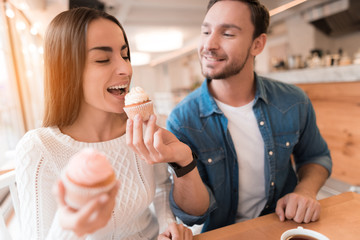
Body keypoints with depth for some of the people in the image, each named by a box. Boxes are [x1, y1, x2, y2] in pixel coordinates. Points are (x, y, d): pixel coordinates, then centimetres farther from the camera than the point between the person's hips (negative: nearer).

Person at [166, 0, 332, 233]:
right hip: (221, 234, -2)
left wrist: (306, 191, -10)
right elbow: (194, 214, -16)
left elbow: (316, 156, 10)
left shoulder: (294, 103, -9)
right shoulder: (182, 120, -19)